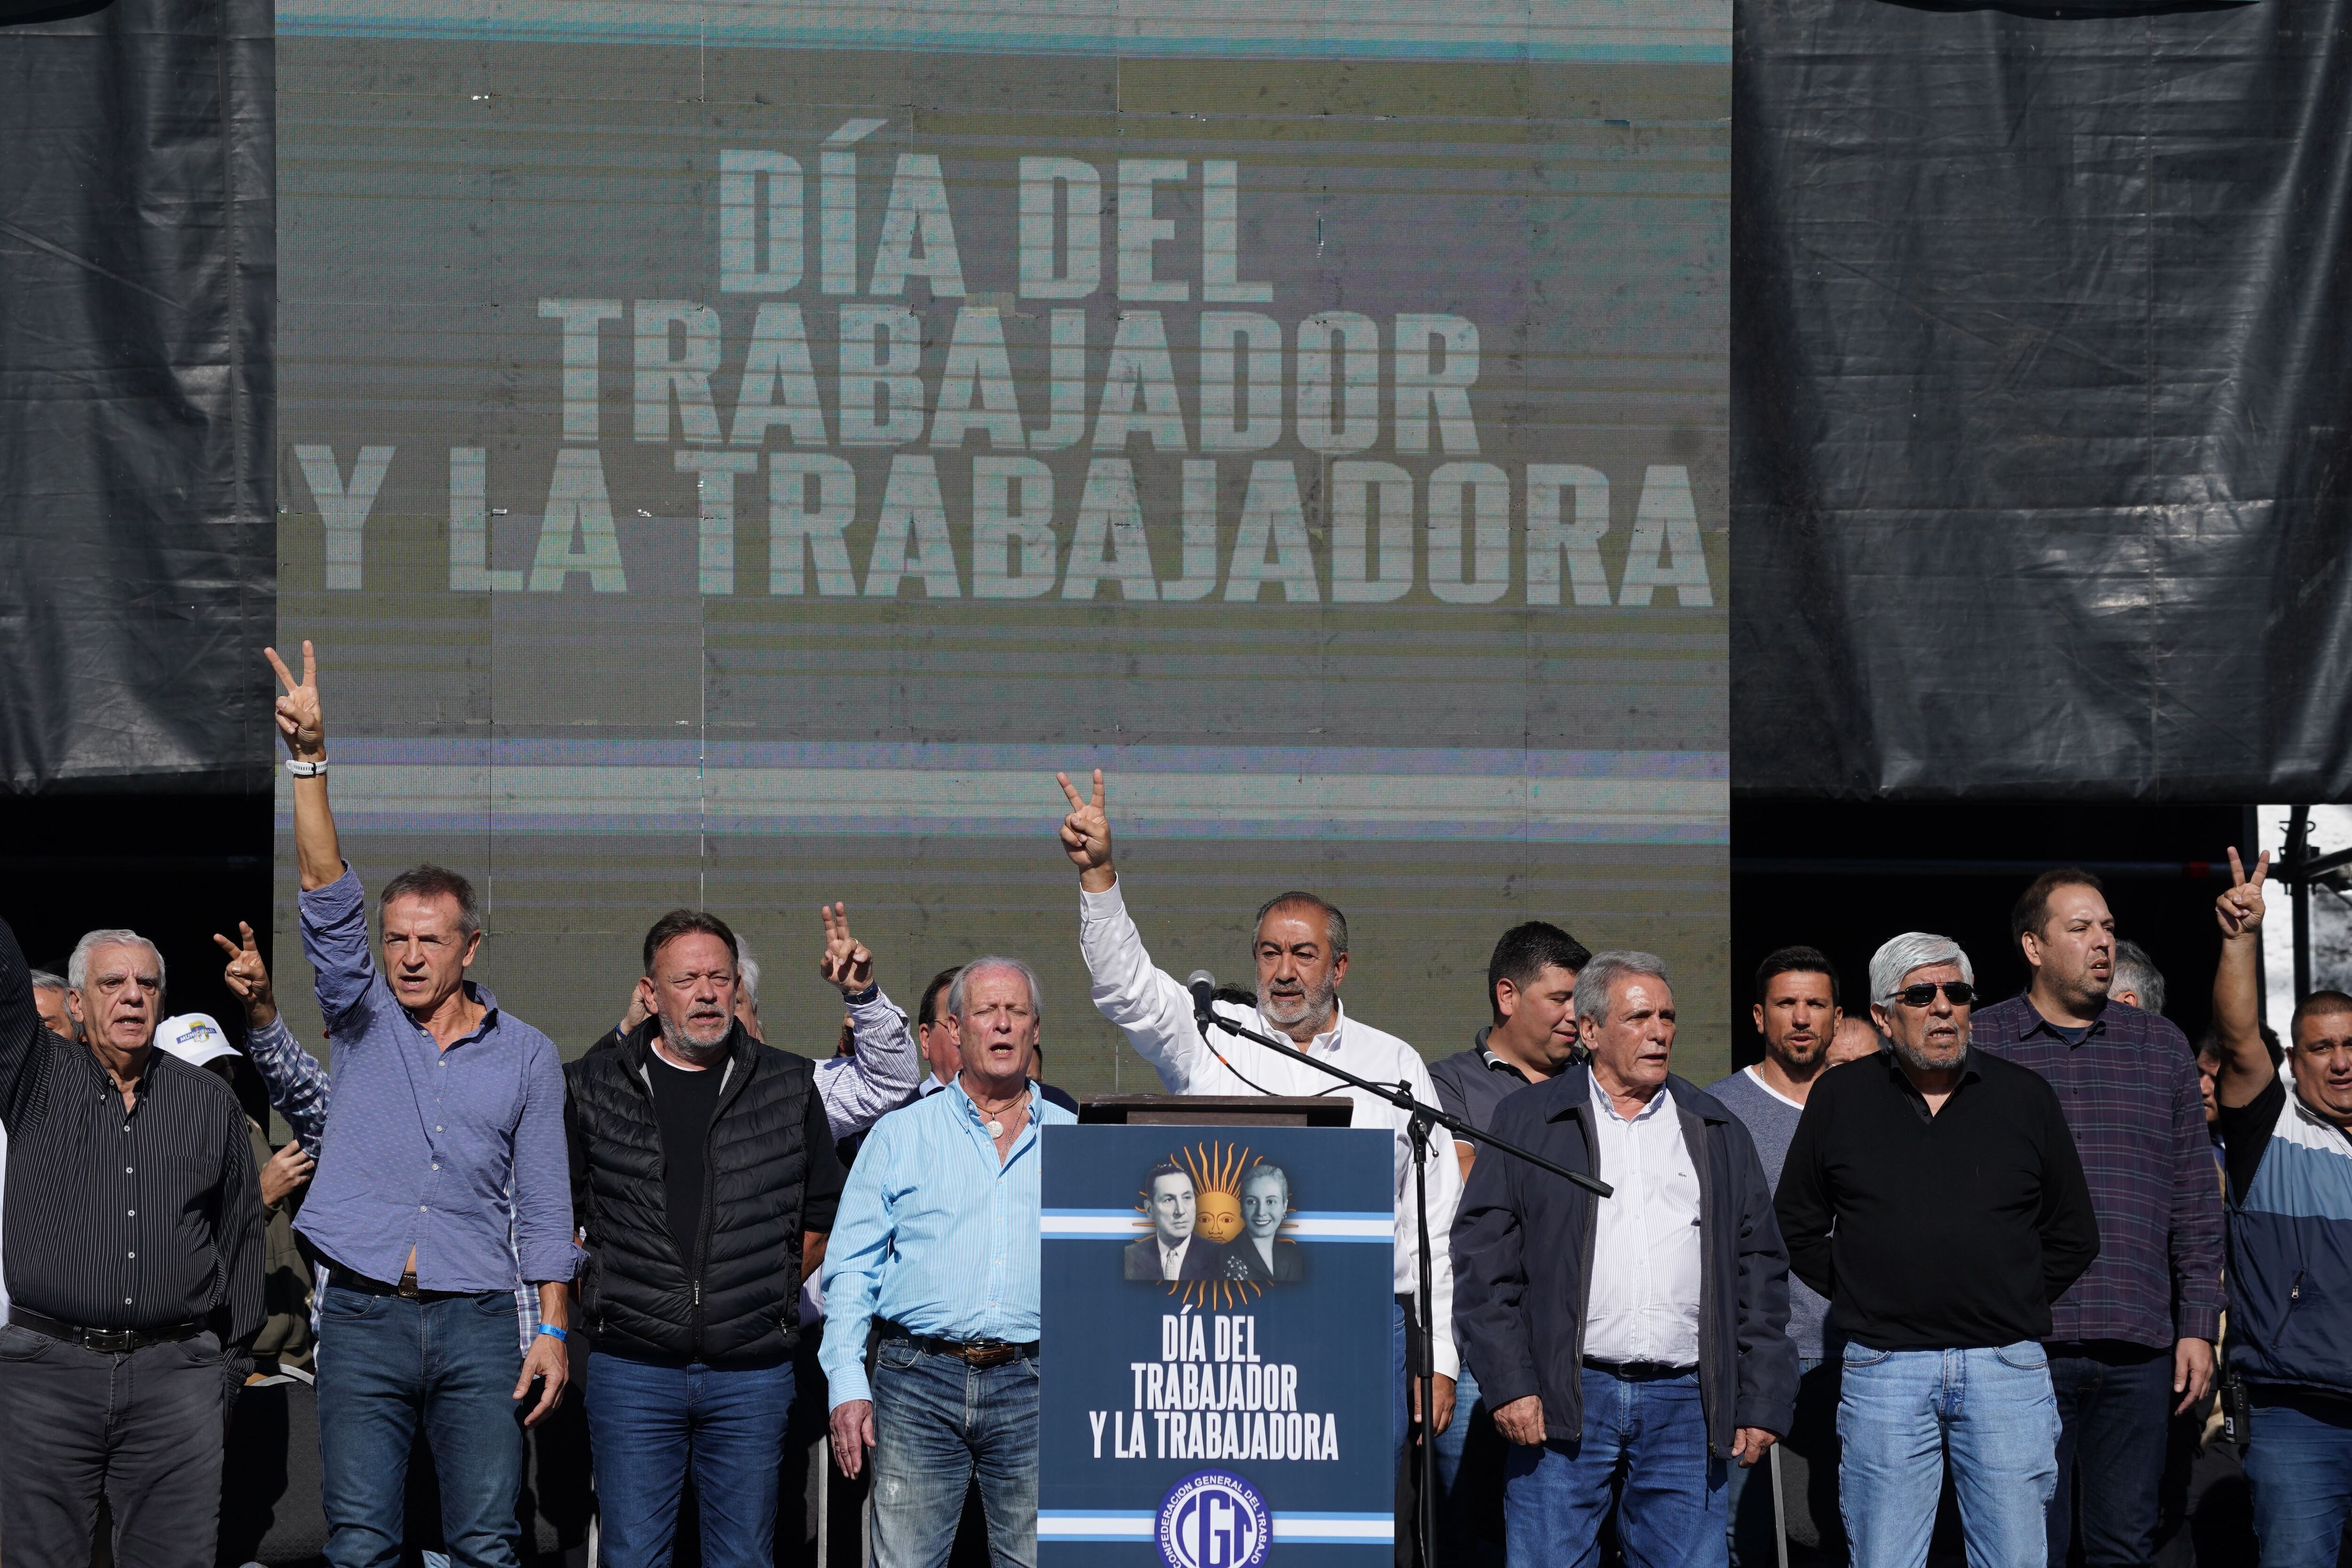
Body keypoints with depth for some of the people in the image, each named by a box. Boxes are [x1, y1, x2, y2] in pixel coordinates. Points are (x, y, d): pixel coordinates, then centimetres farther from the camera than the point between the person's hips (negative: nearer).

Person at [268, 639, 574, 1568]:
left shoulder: (526, 1056, 8)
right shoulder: (364, 1020, 8)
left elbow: (544, 1204, 9)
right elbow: (329, 900, -6)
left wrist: (553, 1329, 0)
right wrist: (310, 760, -18)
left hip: (476, 1324, 0)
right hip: (362, 1317, 0)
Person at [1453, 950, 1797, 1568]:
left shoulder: (1718, 1132, 16)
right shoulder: (1528, 1121, 8)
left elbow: (1760, 1272, 15)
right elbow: (1484, 1260, 2)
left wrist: (1762, 1402, 7)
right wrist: (1509, 1384, -7)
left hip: (1686, 1401, 2)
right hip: (1563, 1401, -2)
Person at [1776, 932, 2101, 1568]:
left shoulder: (2026, 1097, 8)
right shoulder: (1839, 1100, 7)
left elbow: (2074, 1235, 15)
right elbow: (1797, 1228, 14)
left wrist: (2013, 1302, 8)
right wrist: (1860, 1294, 7)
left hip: (2006, 1367, 0)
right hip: (1883, 1368, 0)